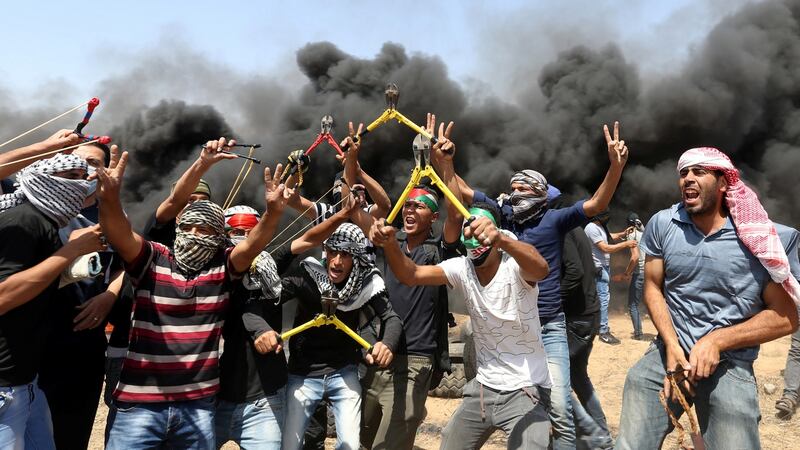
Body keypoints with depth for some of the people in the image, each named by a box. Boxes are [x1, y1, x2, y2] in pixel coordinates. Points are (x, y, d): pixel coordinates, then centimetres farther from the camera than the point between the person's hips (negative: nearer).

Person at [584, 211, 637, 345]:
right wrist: (625, 244, -17)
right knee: (604, 298, -11)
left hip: (605, 266, 10)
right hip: (598, 268, -10)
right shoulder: (592, 228, -19)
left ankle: (602, 325, 26)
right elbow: (605, 248, -21)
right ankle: (604, 332, -9)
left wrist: (623, 233, 16)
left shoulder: (601, 226, 11)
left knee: (604, 297, 16)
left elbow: (609, 237, 31)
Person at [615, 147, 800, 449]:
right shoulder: (662, 224, 0)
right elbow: (653, 288, 4)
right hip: (666, 354, 2)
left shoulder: (768, 239, -6)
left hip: (730, 367, -2)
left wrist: (716, 341, -14)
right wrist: (672, 345, -9)